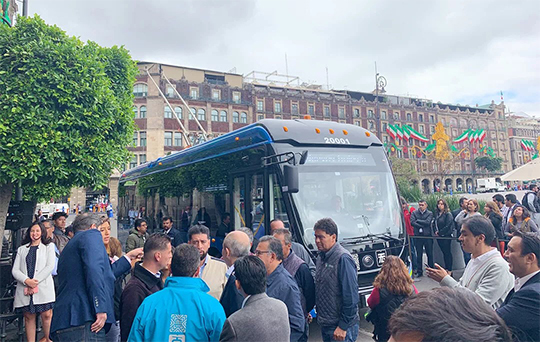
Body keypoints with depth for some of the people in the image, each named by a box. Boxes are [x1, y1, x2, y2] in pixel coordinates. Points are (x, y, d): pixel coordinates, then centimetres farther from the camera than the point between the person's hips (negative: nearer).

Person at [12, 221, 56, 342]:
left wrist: (35, 282, -11)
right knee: (29, 317, 5)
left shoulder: (49, 246, 10)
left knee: (46, 315, -5)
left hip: (43, 287, -3)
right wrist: (27, 281, -10)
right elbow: (15, 270, 9)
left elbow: (50, 266, -2)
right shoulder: (21, 249, 18)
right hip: (24, 289, 3)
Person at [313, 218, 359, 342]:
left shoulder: (343, 258, -19)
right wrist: (319, 315, 15)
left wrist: (343, 326, -18)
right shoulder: (321, 256, 8)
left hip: (340, 327, -8)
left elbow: (351, 297, -20)